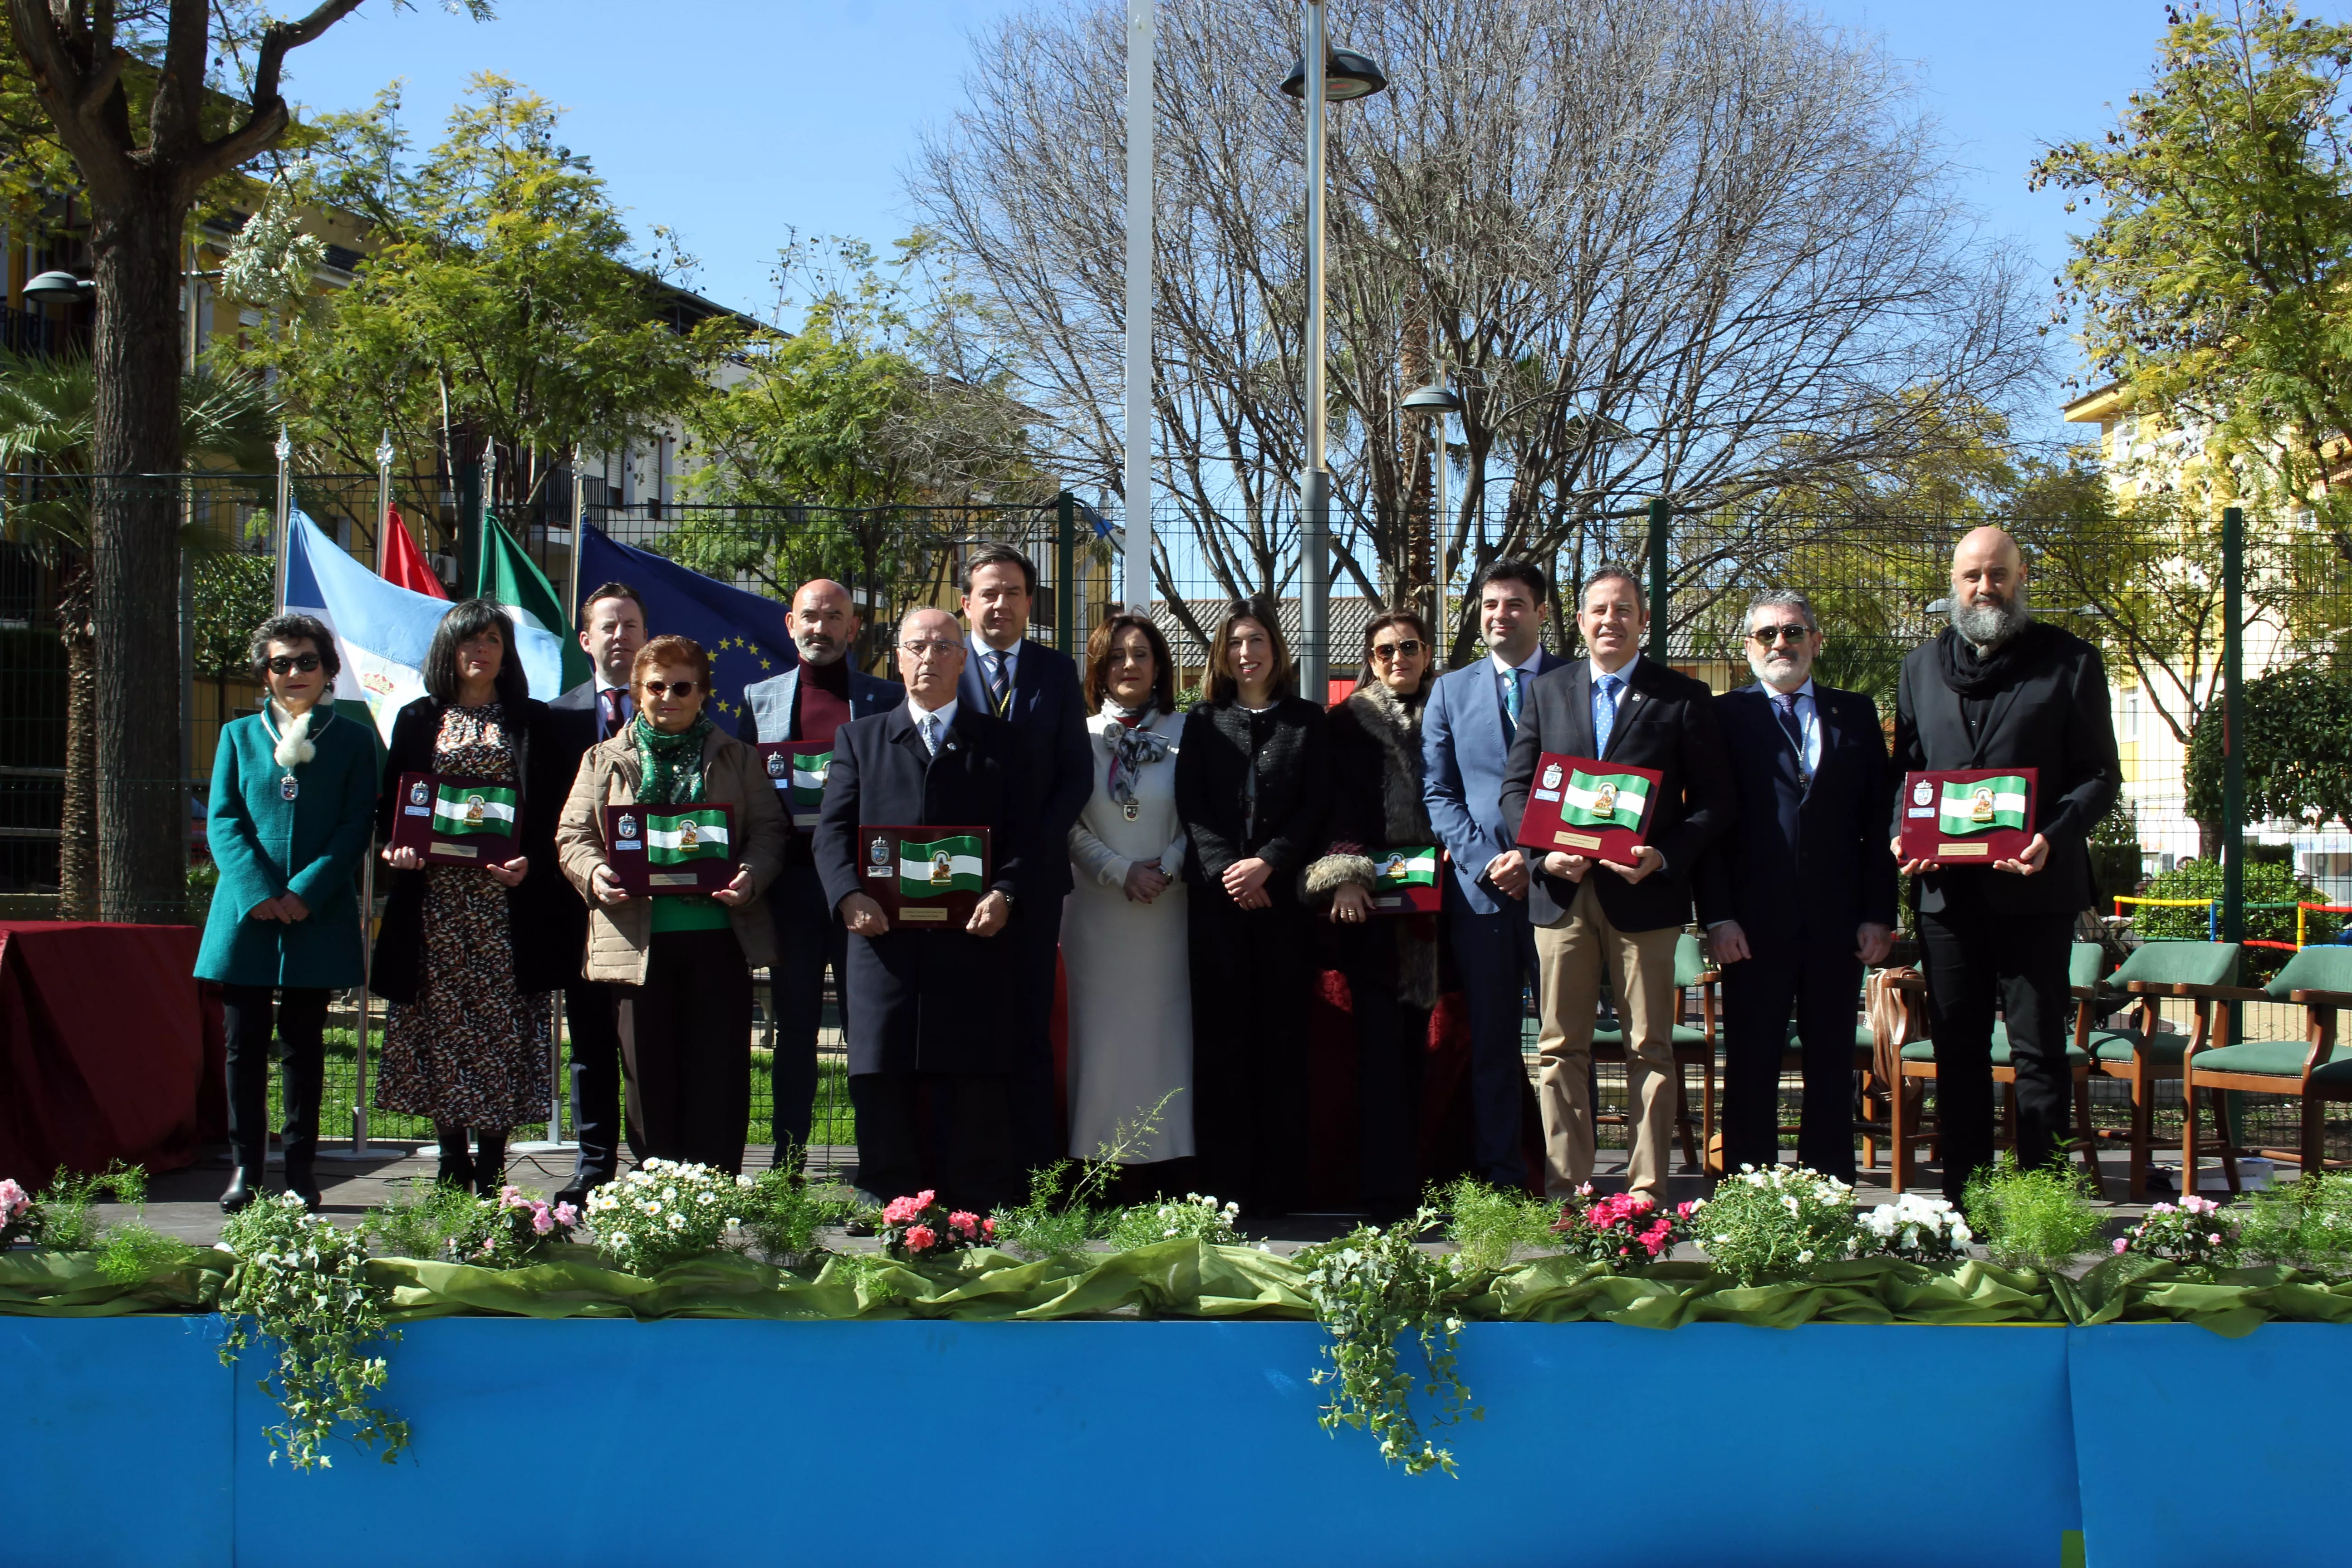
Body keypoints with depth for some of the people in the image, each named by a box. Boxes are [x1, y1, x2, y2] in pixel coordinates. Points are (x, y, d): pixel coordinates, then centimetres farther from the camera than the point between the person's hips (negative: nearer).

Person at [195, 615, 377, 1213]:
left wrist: (305, 892, -12)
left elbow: (357, 826, 0)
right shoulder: (239, 736, 12)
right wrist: (256, 892, -11)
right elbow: (223, 820, 4)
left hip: (318, 917, -1)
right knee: (244, 1043, 1)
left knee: (304, 1044, 4)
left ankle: (301, 1172, 8)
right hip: (246, 916, 1)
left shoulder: (353, 741, 8)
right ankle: (244, 1168, 6)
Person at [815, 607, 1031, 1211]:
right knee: (884, 1085, 0)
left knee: (974, 1087, -2)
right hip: (884, 938, 1)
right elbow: (833, 831, 7)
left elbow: (1023, 837, 7)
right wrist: (849, 895, -11)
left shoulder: (998, 741, 15)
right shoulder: (859, 738, 18)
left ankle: (978, 1220, 4)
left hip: (972, 940, -1)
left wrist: (1004, 895, -12)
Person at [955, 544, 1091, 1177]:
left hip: (1034, 868, 1)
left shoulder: (1057, 671, 10)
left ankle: (1033, 1165, 7)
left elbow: (1078, 773, 6)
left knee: (1030, 1023, 3)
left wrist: (1035, 841, -8)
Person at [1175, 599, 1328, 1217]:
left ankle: (1278, 1185, 3)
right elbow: (1190, 807, 5)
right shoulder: (1203, 722, 13)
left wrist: (1266, 863, -11)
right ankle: (1224, 1183, 3)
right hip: (1217, 894, 1)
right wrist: (1226, 870, -10)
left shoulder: (1307, 721, 10)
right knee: (1220, 1037, 0)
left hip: (1284, 894, -1)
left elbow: (1315, 808, 2)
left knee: (1282, 1035, -1)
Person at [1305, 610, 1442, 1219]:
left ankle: (1409, 1181, 10)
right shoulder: (1348, 723, 8)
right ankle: (1384, 1188, -6)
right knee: (1381, 1041, -7)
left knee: (1415, 1041, 4)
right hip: (1369, 901, -2)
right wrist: (1345, 877, -15)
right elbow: (1337, 805, -1)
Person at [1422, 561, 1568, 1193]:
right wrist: (1486, 862, -6)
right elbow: (1438, 792, 9)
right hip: (1479, 887, 2)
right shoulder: (1451, 690, 13)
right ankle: (1499, 1180, 11)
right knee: (1491, 1040, 5)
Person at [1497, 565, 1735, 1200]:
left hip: (1645, 892, -2)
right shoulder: (1547, 691, 14)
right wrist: (1544, 851, -6)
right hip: (1562, 893, 2)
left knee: (1650, 1047, 2)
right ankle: (1565, 1188, 11)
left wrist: (1662, 858, -14)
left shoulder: (1684, 697, 5)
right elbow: (1515, 786, 12)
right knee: (1562, 1047, 4)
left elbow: (1714, 800, 1)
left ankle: (1646, 1191, 8)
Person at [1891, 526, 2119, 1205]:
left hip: (2033, 887, -4)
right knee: (1957, 1050, 8)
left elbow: (2100, 774, 0)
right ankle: (1962, 1196, 15)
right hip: (1946, 889, 4)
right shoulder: (1922, 666, 15)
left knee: (2038, 1052, 0)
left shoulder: (2070, 661, 3)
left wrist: (2053, 838, -17)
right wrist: (1901, 832, -2)